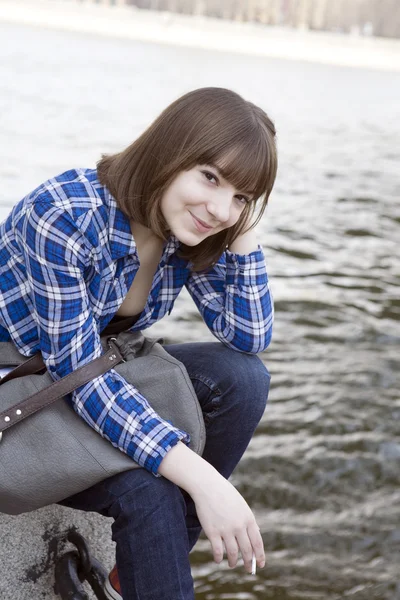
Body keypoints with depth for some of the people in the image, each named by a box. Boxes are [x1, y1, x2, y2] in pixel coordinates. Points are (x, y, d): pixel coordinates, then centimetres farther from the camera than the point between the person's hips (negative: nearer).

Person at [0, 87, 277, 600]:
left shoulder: (189, 231, -8)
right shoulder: (65, 215, -29)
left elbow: (250, 339, -7)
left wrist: (243, 230, -19)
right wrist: (202, 479, -37)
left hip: (104, 371, 7)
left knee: (242, 379, -15)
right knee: (145, 487, -32)